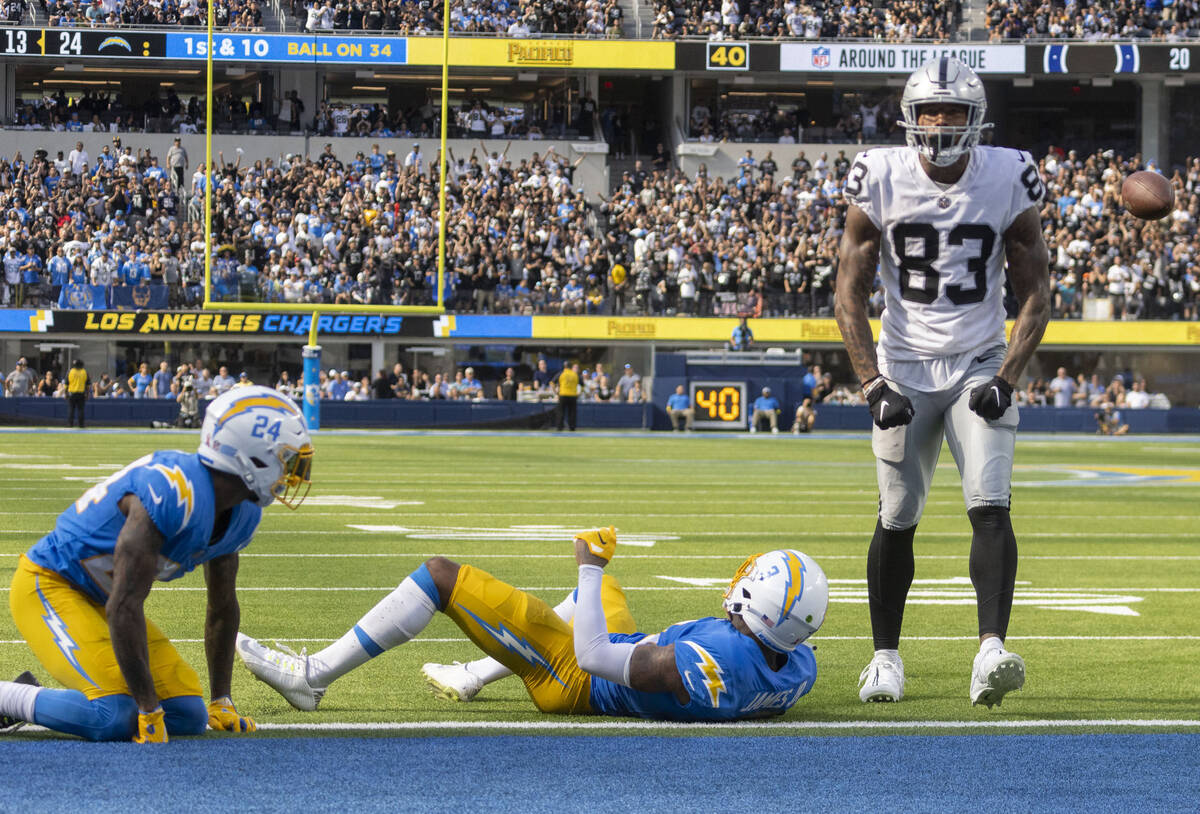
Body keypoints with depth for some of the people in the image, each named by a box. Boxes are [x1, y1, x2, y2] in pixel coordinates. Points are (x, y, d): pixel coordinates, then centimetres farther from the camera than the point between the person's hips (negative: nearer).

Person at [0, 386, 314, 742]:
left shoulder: (242, 513, -3)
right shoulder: (173, 494, -33)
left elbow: (223, 607, 12)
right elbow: (124, 607, -33)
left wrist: (221, 701, 11)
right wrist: (149, 711, -30)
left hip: (99, 600, 10)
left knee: (188, 716, 1)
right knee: (115, 716, -27)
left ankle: (37, 698, 11)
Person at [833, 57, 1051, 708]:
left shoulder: (1008, 180, -7)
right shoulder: (880, 180, -7)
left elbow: (1034, 294, -1)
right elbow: (850, 297, -3)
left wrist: (1006, 378, -13)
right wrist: (873, 385, -13)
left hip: (981, 367, 0)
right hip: (904, 367, 0)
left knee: (990, 508, -16)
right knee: (896, 520, 2)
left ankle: (992, 652, -26)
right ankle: (885, 656, 18)